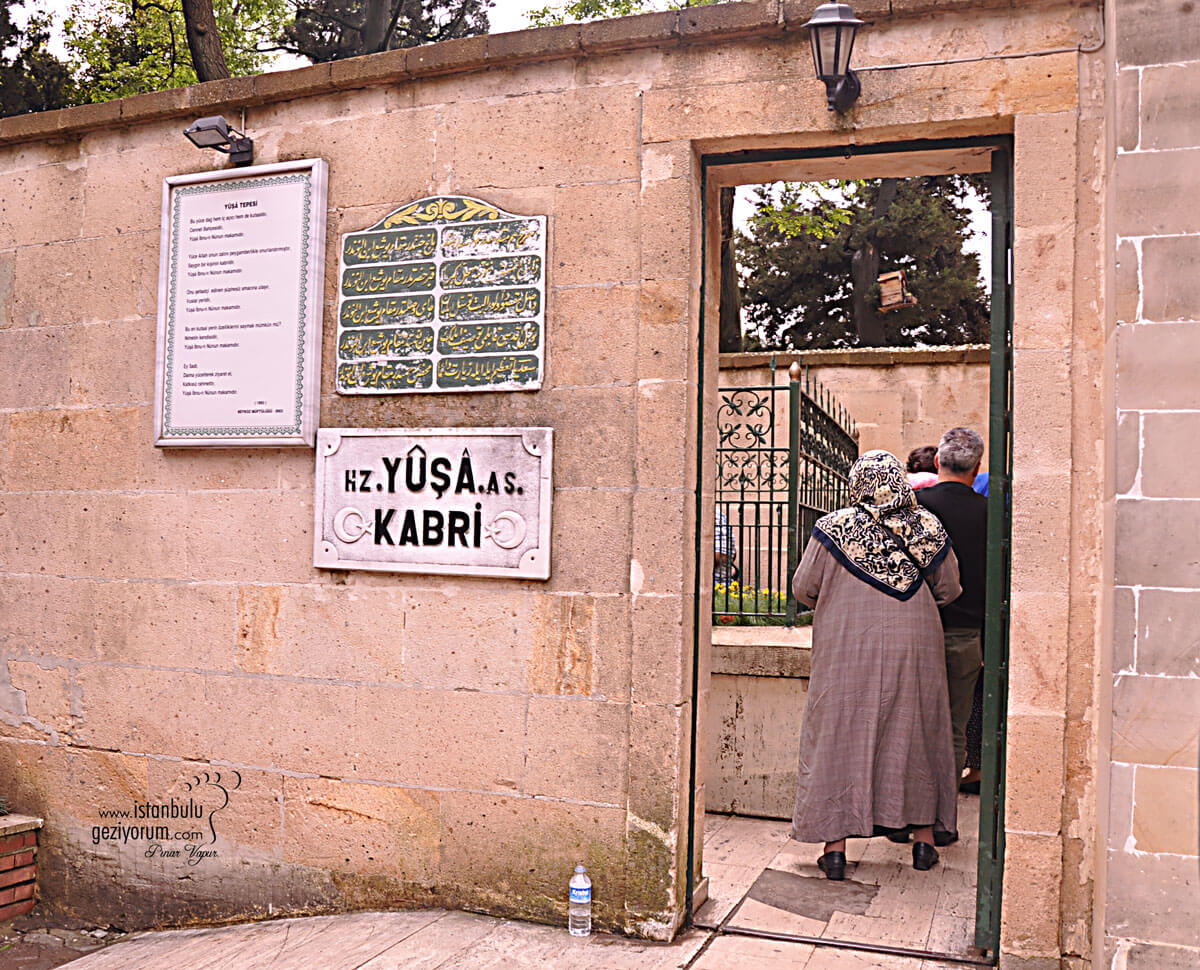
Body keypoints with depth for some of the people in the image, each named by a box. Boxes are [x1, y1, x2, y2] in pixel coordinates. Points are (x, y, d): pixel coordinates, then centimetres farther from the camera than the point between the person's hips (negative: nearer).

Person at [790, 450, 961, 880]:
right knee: (917, 735, 15)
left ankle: (835, 847, 8)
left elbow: (803, 588, -3)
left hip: (846, 652, -2)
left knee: (840, 738, 6)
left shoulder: (834, 529, -8)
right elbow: (948, 590, 8)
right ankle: (924, 839, 25)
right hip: (914, 650, 2)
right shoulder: (928, 528, -1)